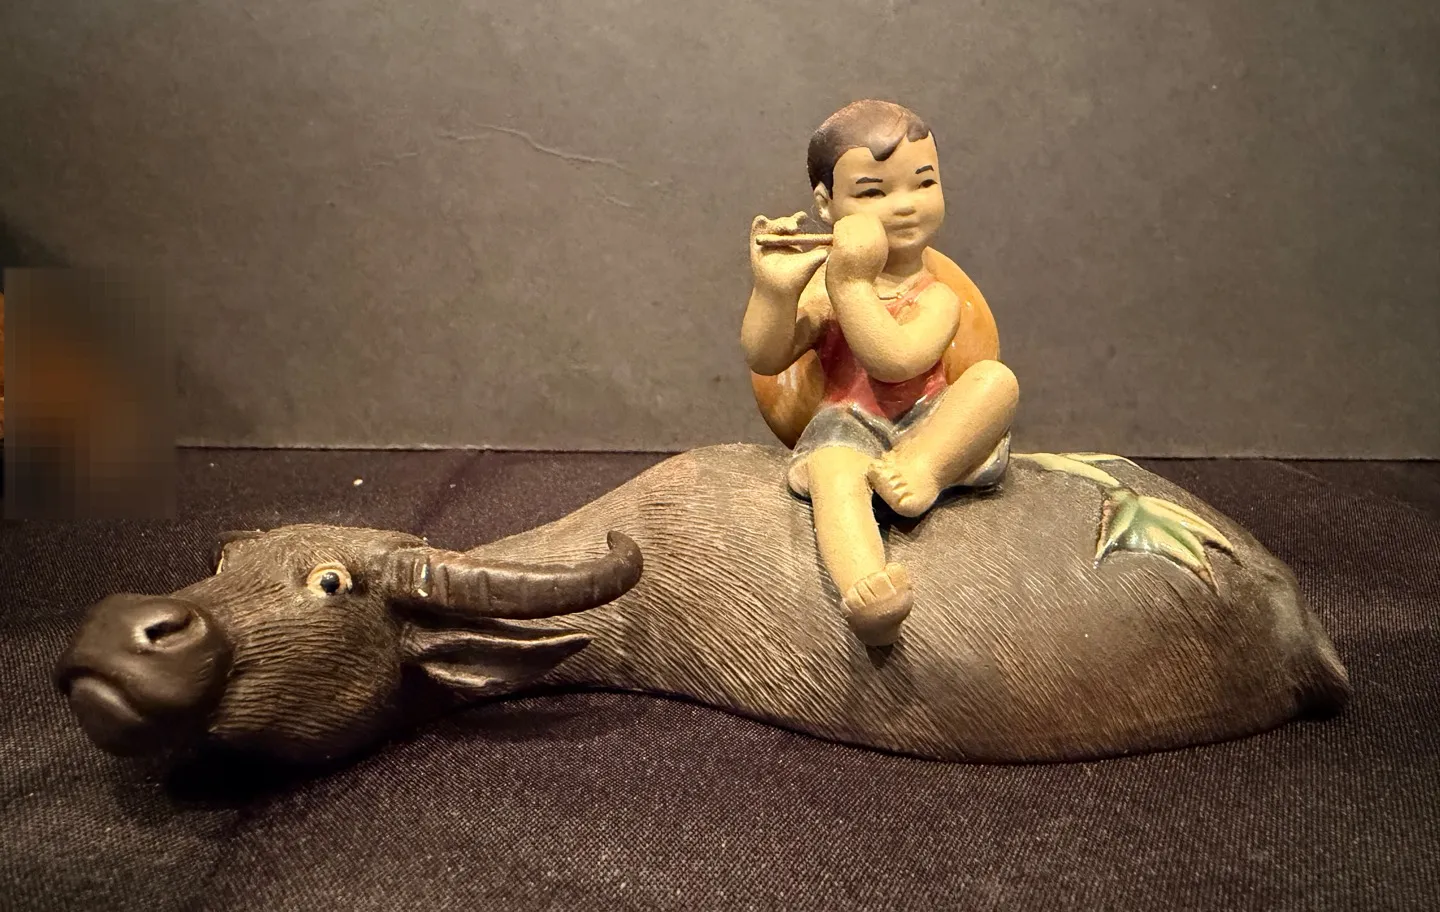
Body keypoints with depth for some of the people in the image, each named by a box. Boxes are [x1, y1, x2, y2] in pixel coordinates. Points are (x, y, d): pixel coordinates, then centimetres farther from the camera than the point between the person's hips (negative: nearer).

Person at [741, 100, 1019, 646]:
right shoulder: (820, 289, 10)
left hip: (928, 425, 1)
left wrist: (851, 285, -17)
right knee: (835, 472, -36)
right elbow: (764, 360, -2)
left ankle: (924, 469, -36)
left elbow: (896, 361, -17)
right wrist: (774, 290, -17)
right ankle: (863, 590, -60)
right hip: (848, 424, -1)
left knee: (996, 378, -23)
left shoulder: (937, 298, 4)